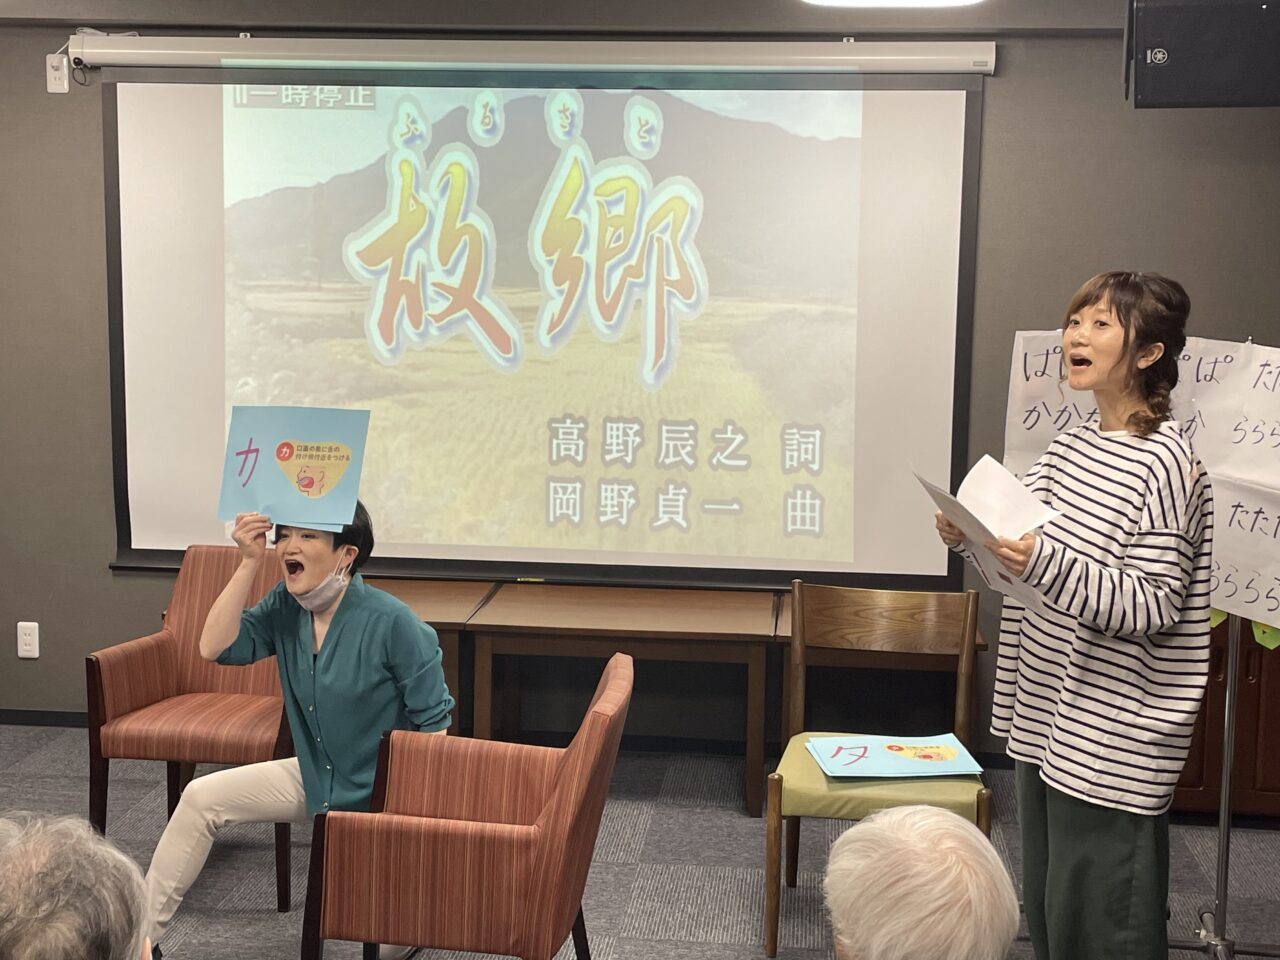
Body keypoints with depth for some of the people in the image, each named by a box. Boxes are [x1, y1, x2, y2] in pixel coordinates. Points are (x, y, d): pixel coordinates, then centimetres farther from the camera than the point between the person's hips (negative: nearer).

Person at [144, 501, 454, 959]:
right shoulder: (285, 606, -7)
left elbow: (434, 722, -19)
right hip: (315, 778, 6)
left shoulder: (392, 622, -25)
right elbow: (215, 648, -18)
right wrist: (249, 562, -22)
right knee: (201, 797, -1)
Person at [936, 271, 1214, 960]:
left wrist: (1044, 561, -31)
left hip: (1112, 743, -8)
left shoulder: (1164, 462, -15)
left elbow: (1151, 607, -20)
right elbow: (1028, 558, 17)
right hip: (1044, 718, 8)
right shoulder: (1071, 446, 9)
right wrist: (970, 538, -3)